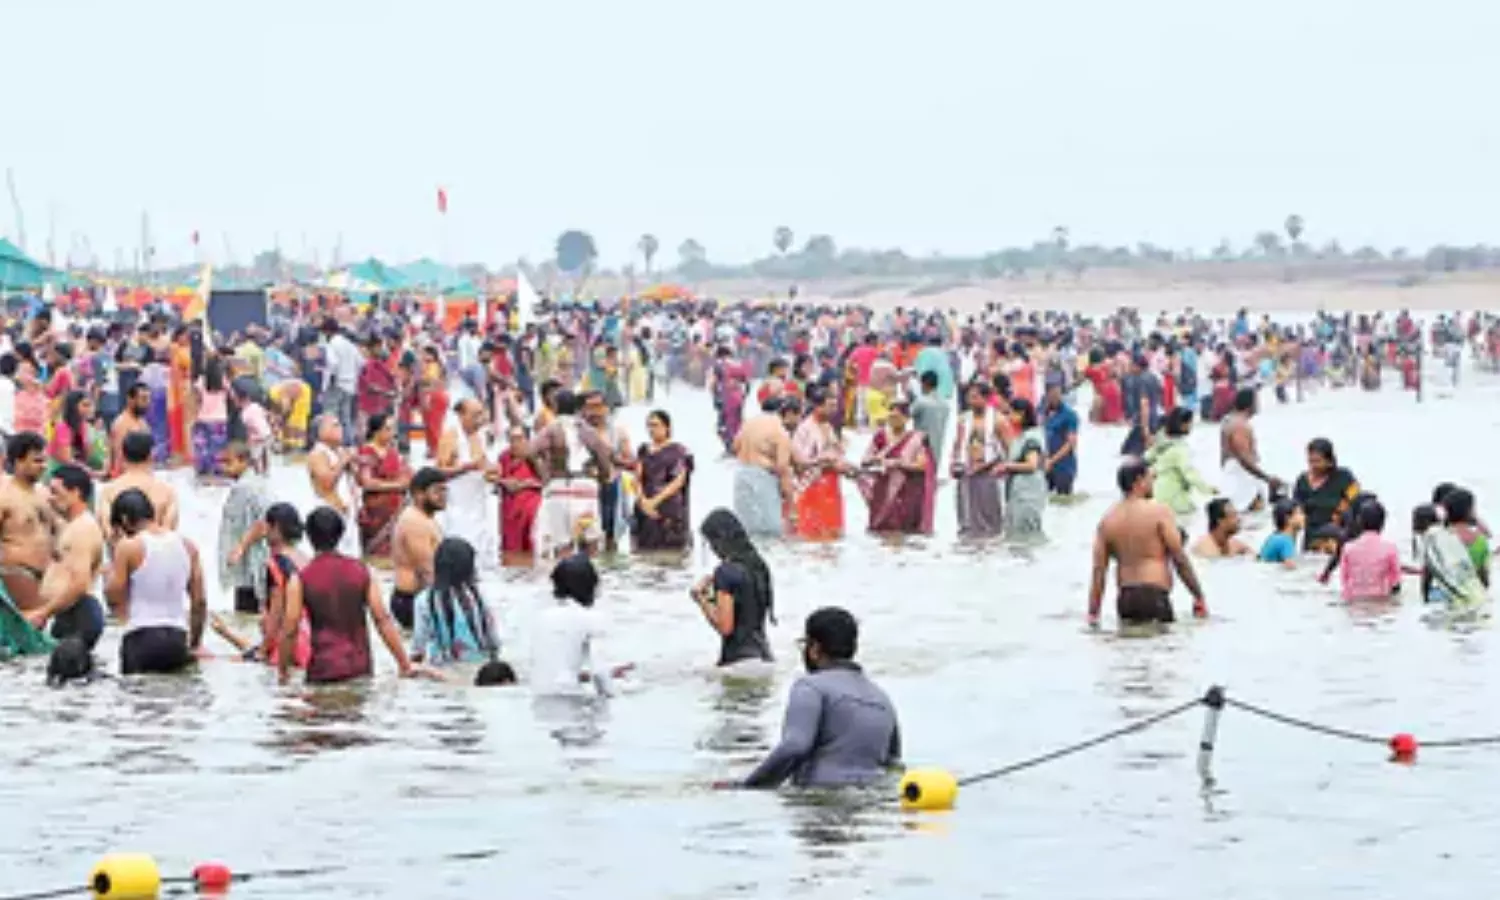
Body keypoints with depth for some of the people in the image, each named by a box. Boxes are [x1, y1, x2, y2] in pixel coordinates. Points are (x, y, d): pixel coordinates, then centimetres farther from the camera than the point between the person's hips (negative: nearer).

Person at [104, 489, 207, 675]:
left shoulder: (128, 547, -6)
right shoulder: (187, 546, 8)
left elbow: (113, 596, -5)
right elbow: (200, 601, 10)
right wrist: (195, 642, 19)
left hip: (142, 638, -5)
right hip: (178, 638, 5)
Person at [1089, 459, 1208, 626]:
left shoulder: (1107, 520, 10)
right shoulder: (1159, 511, -3)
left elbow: (1098, 570, 7)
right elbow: (1179, 558, -5)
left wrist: (1093, 614, 9)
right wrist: (1199, 597, 2)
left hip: (1124, 600, 5)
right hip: (1154, 596, -5)